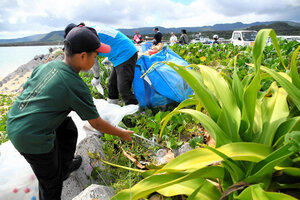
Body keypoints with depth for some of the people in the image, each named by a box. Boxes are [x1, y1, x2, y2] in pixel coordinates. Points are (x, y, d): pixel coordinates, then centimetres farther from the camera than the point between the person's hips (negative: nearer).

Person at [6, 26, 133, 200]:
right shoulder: (77, 87, -19)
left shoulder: (46, 65, 1)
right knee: (51, 182, 11)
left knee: (69, 130, 23)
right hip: (31, 138, -8)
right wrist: (122, 134, 3)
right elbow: (96, 123, -10)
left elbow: (25, 89, 13)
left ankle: (65, 166, 45)